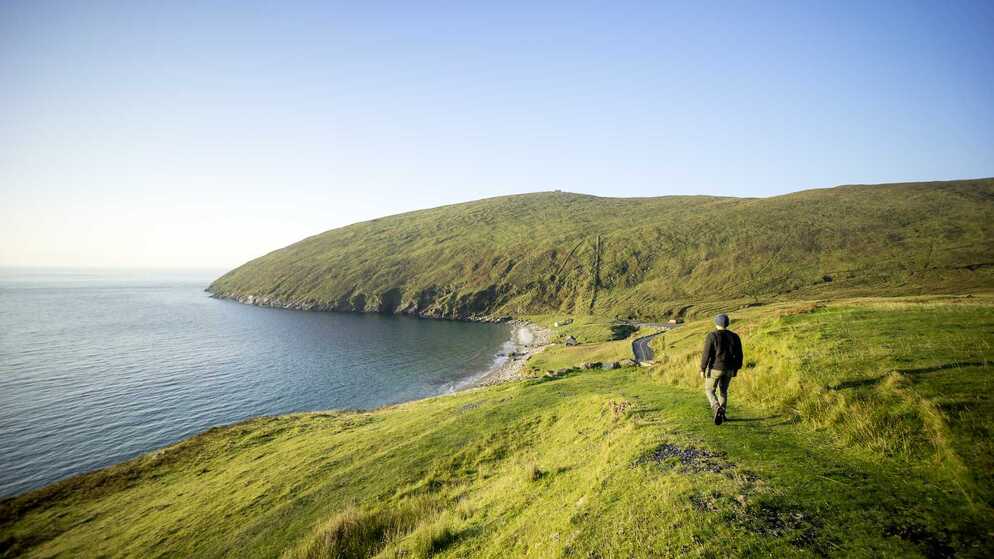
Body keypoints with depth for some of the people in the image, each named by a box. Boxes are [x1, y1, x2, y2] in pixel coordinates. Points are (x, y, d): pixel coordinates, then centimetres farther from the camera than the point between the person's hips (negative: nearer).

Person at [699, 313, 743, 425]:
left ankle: (717, 409, -16)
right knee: (723, 390, 22)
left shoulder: (712, 336, -13)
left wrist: (702, 369, -6)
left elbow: (706, 354, -15)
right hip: (729, 369, 4)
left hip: (715, 368, -4)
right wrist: (736, 369, 16)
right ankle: (721, 414, 24)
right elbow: (739, 355, 3)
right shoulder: (734, 336, -1)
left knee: (710, 391, 9)